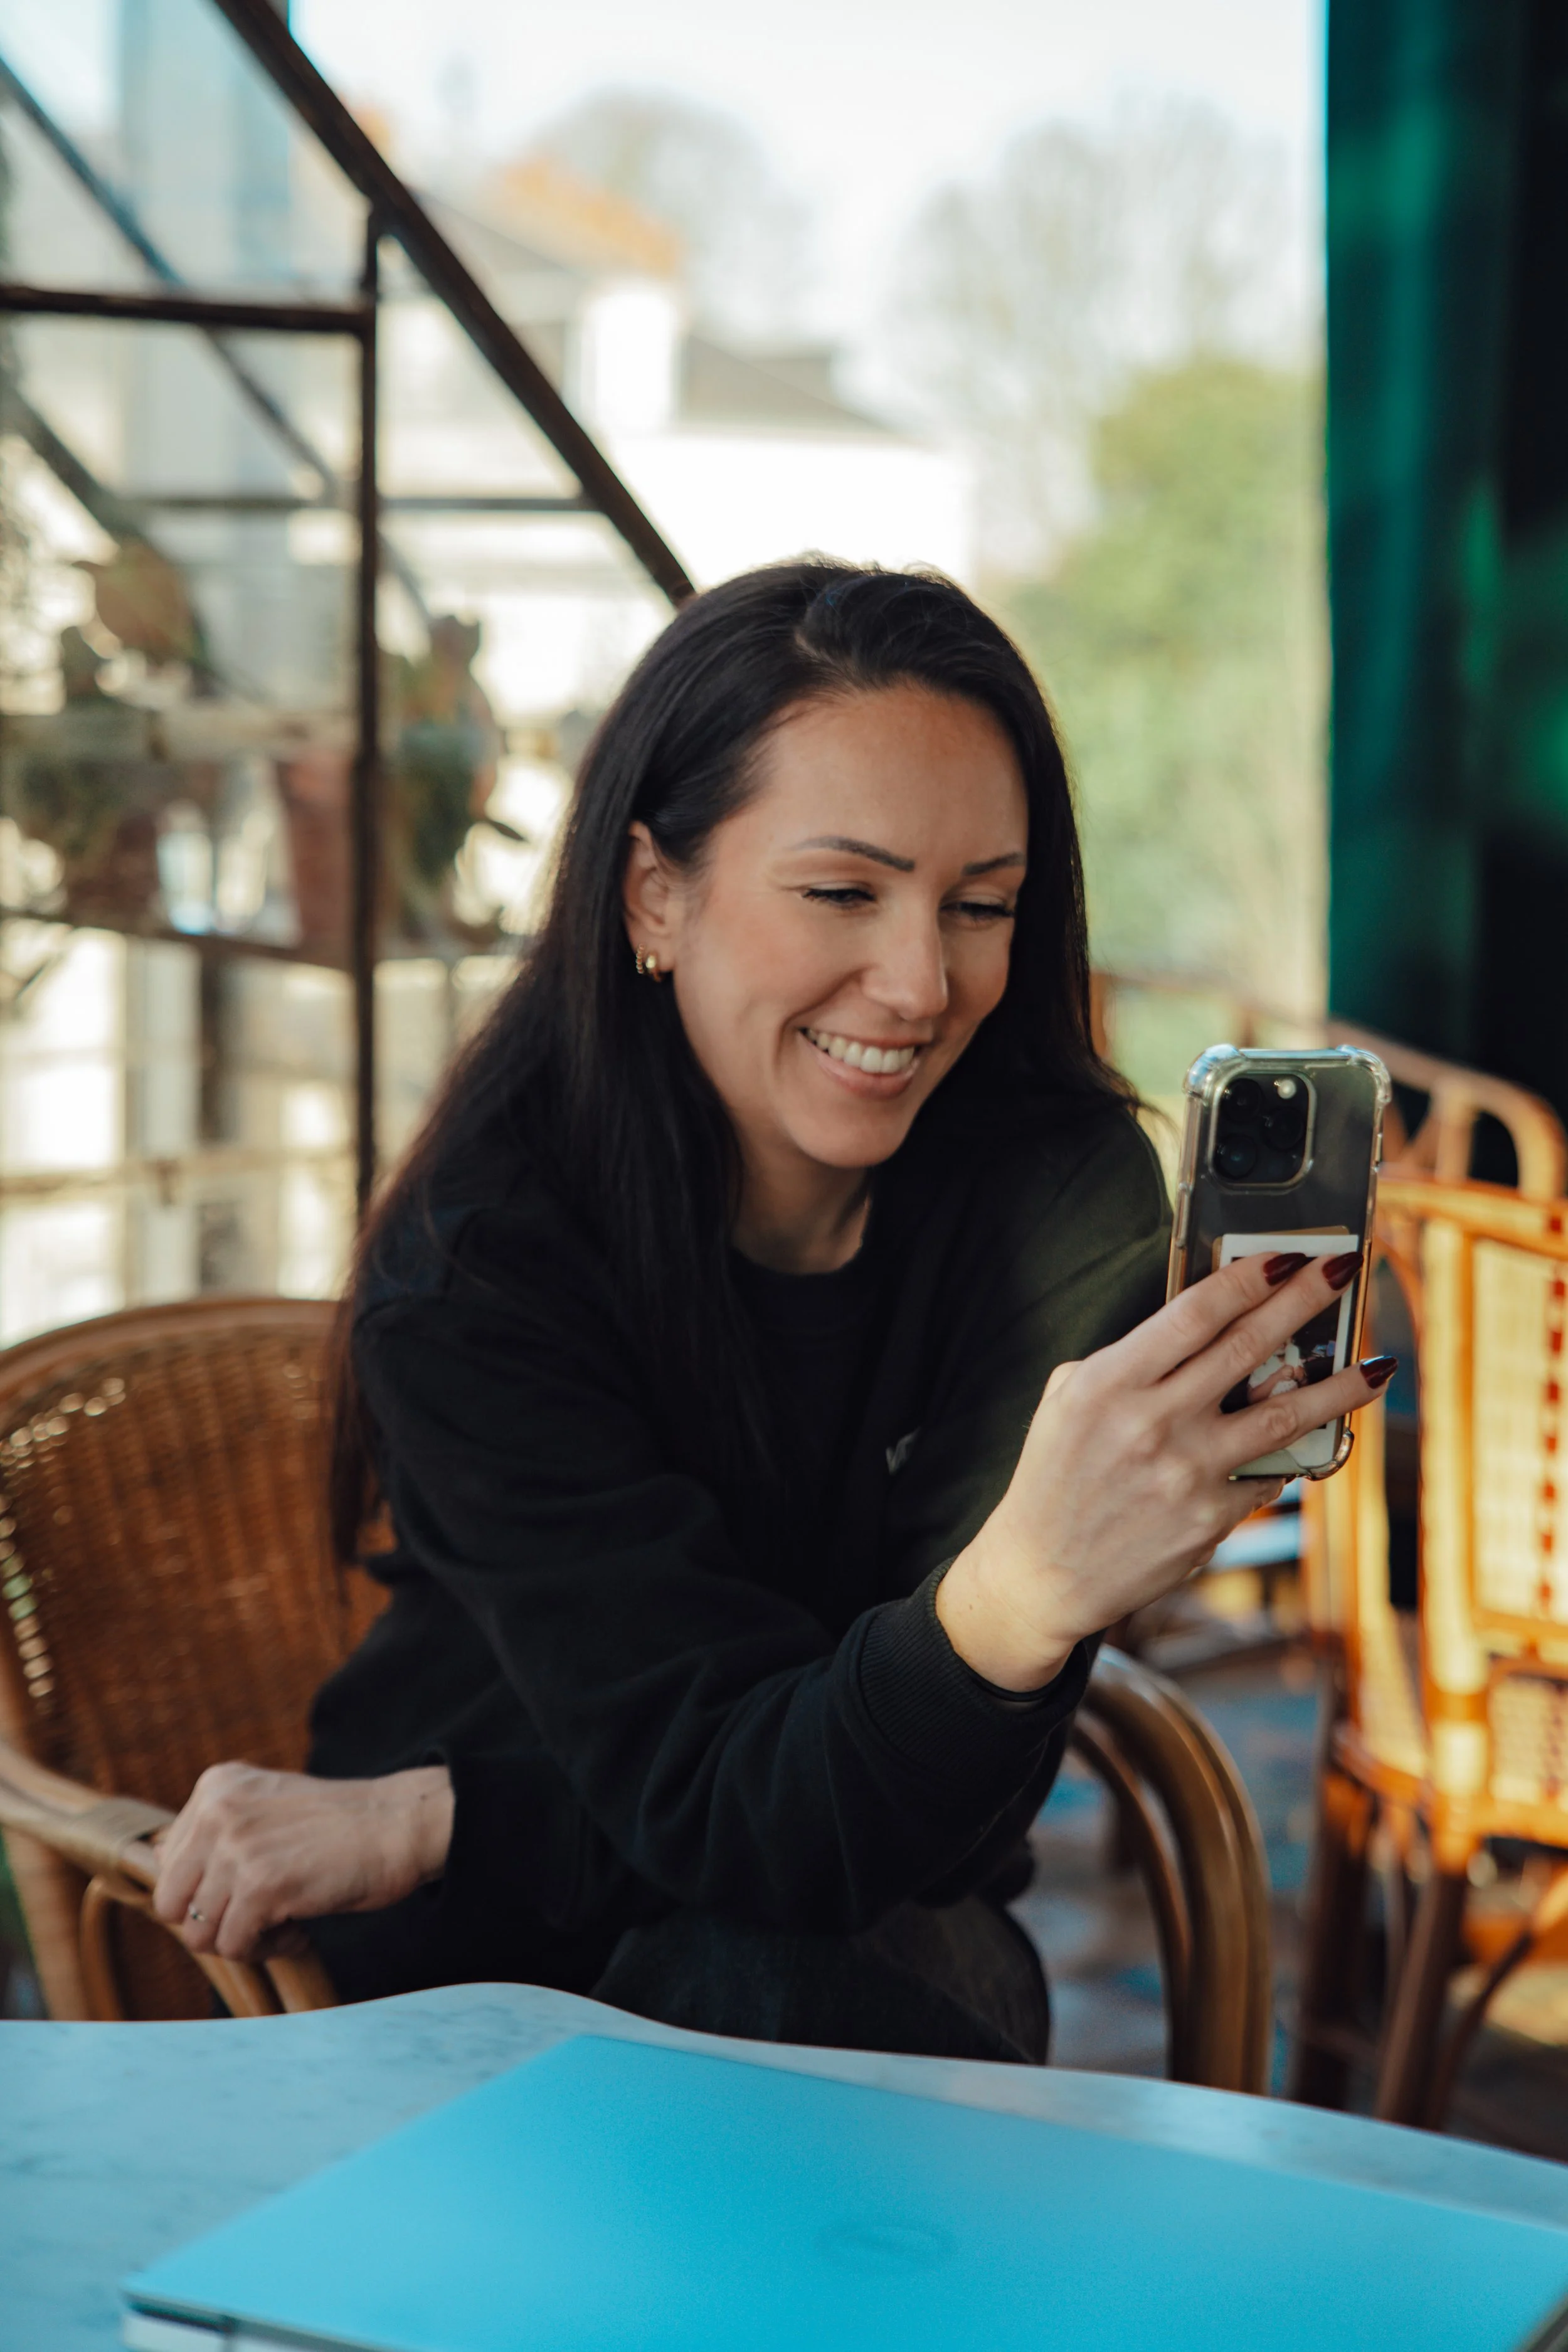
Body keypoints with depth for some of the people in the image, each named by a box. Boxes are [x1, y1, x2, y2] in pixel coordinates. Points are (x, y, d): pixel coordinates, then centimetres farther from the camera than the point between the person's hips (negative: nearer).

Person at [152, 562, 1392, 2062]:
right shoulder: (474, 1263, -20)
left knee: (740, 1988, -32)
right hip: (482, 1947, 0)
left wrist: (432, 1823, -22)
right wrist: (1020, 1598, -50)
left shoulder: (1066, 1193, -15)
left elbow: (936, 1809, -17)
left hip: (863, 1950, 0)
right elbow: (730, 1809, -28)